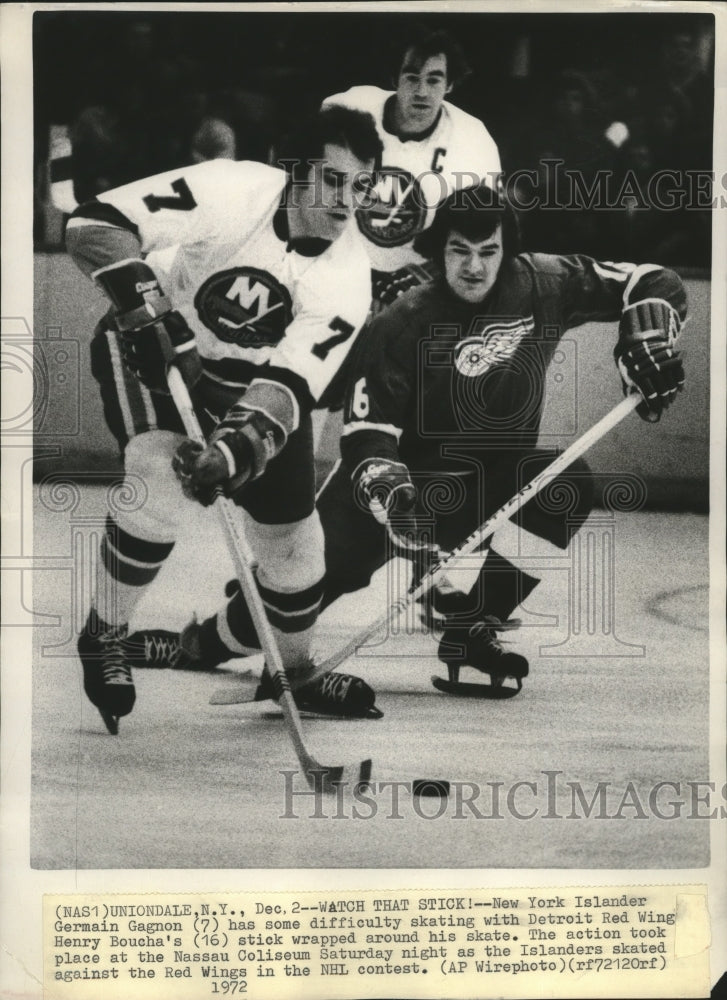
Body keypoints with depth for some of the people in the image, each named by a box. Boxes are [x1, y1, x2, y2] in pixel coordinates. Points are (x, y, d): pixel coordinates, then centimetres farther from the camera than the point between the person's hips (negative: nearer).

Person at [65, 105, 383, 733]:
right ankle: (105, 637, -3)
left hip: (251, 380, 4)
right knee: (157, 483, -28)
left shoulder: (347, 277, -20)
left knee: (291, 528, 4)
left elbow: (291, 385, -28)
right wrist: (149, 310, -35)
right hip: (148, 349, -3)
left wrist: (234, 450, -44)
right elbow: (98, 223, -25)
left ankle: (295, 670, 32)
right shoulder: (232, 190, -27)